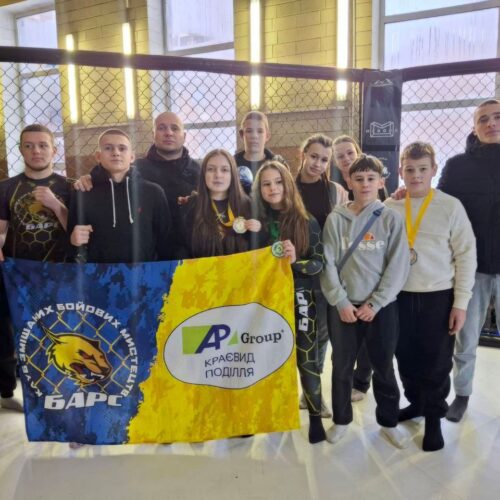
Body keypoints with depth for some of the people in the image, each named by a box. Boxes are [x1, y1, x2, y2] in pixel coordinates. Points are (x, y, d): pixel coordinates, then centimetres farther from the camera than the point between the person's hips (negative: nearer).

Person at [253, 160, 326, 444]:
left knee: (307, 359, 4)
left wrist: (296, 261, -21)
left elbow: (319, 263, -4)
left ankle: (316, 416, 22)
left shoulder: (307, 222, -1)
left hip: (299, 299, -1)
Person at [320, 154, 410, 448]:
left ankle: (389, 422, 32)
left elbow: (399, 266, -6)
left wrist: (375, 304, -11)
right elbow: (328, 264, -3)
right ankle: (341, 420, 31)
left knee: (384, 367, 12)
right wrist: (341, 302, -10)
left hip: (382, 307, 0)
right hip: (344, 306, 1)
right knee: (342, 367, 11)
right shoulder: (336, 219, 0)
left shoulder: (392, 219, -2)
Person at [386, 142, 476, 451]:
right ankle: (416, 402, 37)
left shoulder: (450, 206, -5)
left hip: (438, 297, -2)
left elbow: (466, 255, -4)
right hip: (400, 296, 3)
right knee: (406, 357, 14)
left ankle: (434, 417, 26)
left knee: (436, 361, 7)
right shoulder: (390, 207, 2)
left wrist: (461, 302, -7)